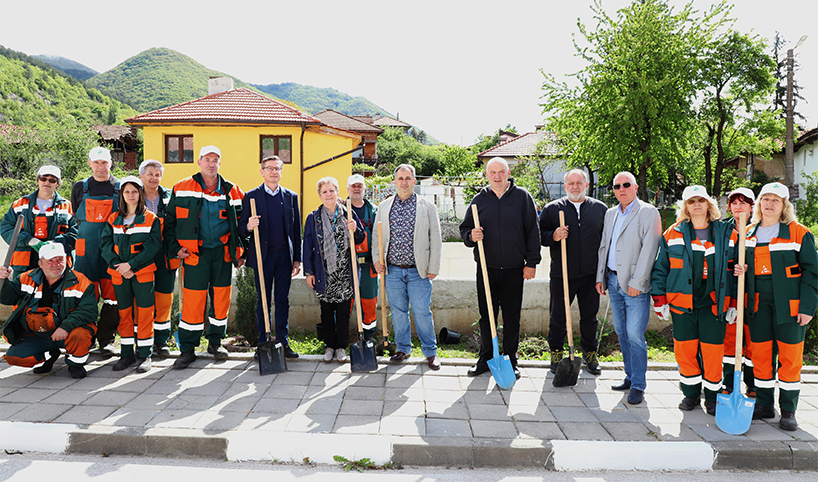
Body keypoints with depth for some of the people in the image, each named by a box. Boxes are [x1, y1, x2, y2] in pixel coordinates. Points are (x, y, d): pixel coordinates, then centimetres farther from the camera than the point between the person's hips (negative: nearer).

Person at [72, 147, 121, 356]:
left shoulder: (121, 188, 5)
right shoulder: (80, 188, 10)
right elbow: (77, 217, 19)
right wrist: (89, 235, 12)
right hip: (87, 249, 1)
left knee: (112, 297, -1)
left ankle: (106, 339, 8)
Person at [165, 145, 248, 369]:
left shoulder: (232, 191, 8)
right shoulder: (182, 189, 3)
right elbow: (170, 220, 7)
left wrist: (240, 251, 8)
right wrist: (175, 248, -2)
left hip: (223, 252, 2)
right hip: (195, 252, -2)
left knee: (221, 297, 8)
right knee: (193, 300, -4)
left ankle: (215, 342, 25)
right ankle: (187, 349, 8)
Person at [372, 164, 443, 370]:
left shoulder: (427, 207, 2)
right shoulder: (383, 206, 9)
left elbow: (435, 239, 1)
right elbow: (376, 236, 14)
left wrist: (433, 268, -3)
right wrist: (376, 260, 2)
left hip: (418, 271, -2)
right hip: (392, 270, 3)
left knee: (422, 313, 0)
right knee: (398, 311, 10)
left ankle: (430, 351, 16)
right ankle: (403, 348, 26)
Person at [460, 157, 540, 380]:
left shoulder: (522, 196, 2)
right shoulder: (479, 199, 7)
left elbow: (533, 231, 2)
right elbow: (464, 229, 13)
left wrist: (532, 262, -2)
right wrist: (471, 236, -10)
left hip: (514, 269, -1)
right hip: (486, 268, 2)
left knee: (512, 317, 7)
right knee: (486, 315, 9)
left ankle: (510, 361, 19)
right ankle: (486, 358, 22)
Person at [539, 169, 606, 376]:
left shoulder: (600, 209, 9)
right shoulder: (552, 209, 5)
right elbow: (540, 235, 5)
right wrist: (553, 236, -17)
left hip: (591, 274, 1)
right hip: (561, 274, -1)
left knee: (589, 317, 11)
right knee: (558, 317, 5)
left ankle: (590, 354, 26)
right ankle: (556, 353, 21)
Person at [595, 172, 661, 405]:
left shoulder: (648, 212, -5)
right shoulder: (610, 213, 15)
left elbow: (649, 249, -12)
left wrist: (636, 282, -16)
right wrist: (601, 276, 12)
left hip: (635, 285, -6)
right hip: (613, 281, 6)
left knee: (634, 335, -6)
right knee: (622, 333, 12)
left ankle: (638, 385, 4)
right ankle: (630, 376, 24)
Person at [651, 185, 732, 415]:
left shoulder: (725, 233, 6)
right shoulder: (673, 234, 6)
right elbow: (660, 268, 8)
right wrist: (659, 299, 3)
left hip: (713, 303, -1)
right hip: (682, 302, 1)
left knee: (712, 350, 1)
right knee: (685, 349, 5)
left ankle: (712, 397, 18)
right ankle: (691, 393, 22)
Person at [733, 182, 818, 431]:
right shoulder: (748, 234, 11)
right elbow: (743, 264, 23)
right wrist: (740, 270, -2)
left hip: (789, 304, -4)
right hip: (757, 304, 4)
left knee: (790, 358, 2)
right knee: (761, 355, 8)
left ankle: (788, 411, 13)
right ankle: (764, 405, 21)